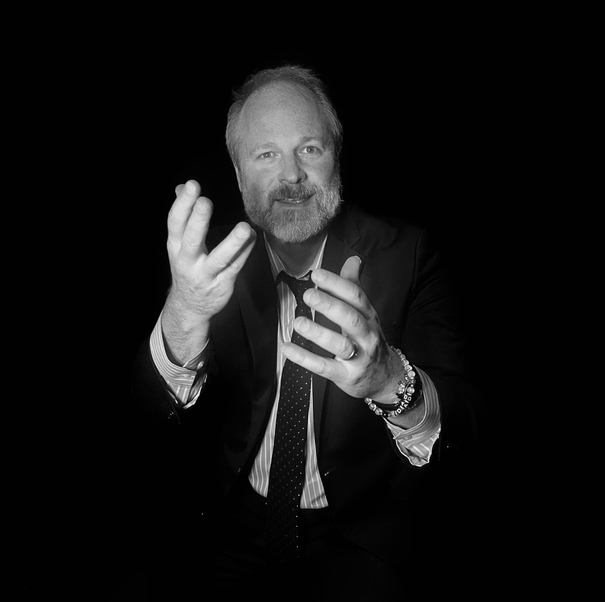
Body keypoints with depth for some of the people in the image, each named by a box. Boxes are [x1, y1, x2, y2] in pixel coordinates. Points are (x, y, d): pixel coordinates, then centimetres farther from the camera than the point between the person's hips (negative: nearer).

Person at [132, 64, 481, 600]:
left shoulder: (405, 252, -9)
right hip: (230, 521, 2)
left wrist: (390, 379, -39)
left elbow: (462, 424, -16)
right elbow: (154, 409, -13)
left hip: (360, 531, -1)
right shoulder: (217, 255, -3)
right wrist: (183, 319, -35)